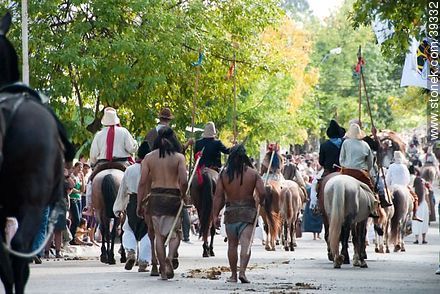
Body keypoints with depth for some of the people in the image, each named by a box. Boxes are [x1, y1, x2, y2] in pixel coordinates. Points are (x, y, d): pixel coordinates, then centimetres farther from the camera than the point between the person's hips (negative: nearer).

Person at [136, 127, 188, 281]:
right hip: (173, 197, -2)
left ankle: (163, 269, 9)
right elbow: (183, 181, -10)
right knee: (175, 233, 8)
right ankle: (170, 257, -18)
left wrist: (139, 204, 5)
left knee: (159, 235, 9)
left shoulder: (149, 157, 3)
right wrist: (183, 196, 8)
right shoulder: (179, 157, -2)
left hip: (155, 197, 2)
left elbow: (142, 183, 0)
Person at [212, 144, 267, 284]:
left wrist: (215, 215, 2)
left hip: (231, 211, 1)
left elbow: (218, 196, -2)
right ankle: (242, 271, -23)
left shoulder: (224, 173, -2)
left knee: (232, 244, 11)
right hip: (248, 211, -1)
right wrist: (259, 203, 13)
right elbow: (262, 193, -8)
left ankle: (233, 274, 16)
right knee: (245, 242, -7)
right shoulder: (252, 173, -4)